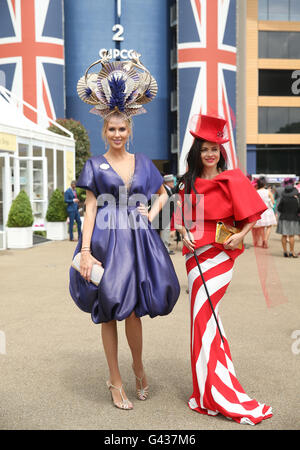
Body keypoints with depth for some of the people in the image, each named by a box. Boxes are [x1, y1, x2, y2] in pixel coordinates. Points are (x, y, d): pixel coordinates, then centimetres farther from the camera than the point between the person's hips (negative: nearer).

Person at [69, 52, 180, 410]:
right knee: (109, 314, 4)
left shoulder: (143, 162, 11)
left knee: (131, 311, -2)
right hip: (106, 241, -1)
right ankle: (116, 382, 18)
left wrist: (153, 212, 4)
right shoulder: (95, 165, 4)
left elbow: (163, 193, 25)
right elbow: (90, 209, -1)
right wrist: (85, 250, -10)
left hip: (138, 239, 2)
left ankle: (138, 367, 26)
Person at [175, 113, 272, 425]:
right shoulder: (188, 183, 12)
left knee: (202, 318, -9)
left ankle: (211, 396, 6)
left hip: (219, 253, -4)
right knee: (204, 316, 7)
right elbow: (182, 218, 15)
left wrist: (240, 235, -14)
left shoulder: (232, 179, 0)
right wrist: (184, 234, -5)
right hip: (194, 253, 5)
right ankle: (216, 392, 20)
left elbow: (252, 214, 1)